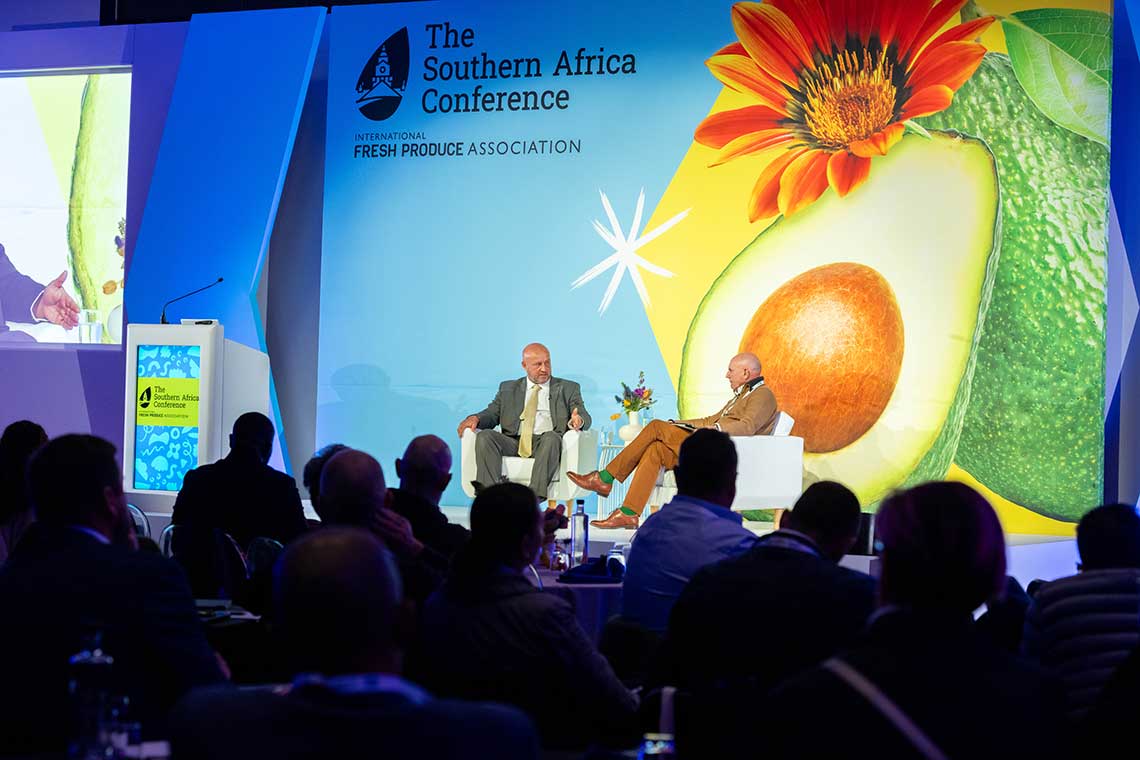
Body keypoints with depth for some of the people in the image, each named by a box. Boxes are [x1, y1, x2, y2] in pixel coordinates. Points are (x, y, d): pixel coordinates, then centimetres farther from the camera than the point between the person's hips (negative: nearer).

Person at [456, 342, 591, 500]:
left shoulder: (568, 388, 20)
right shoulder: (508, 388, 25)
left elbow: (584, 417, 8)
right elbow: (492, 413, 17)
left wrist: (578, 420, -17)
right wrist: (475, 418, -7)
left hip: (545, 445, -2)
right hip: (514, 443, 2)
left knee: (551, 437, -37)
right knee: (484, 436, -26)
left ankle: (535, 498, -51)